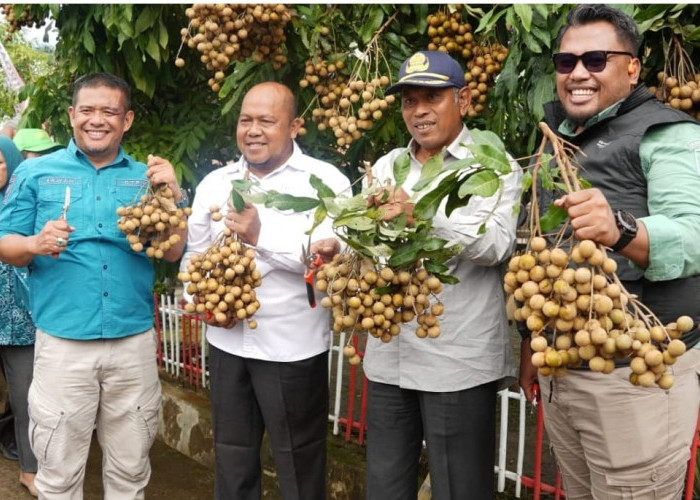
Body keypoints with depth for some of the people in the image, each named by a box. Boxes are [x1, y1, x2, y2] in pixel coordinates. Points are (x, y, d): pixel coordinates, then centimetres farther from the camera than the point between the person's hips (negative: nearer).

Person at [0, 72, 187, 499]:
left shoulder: (147, 177, 6)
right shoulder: (36, 173, 3)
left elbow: (173, 253, 1)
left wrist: (172, 197, -12)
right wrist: (36, 244, -18)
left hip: (134, 342, 2)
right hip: (63, 343, -1)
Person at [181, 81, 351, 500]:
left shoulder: (326, 181, -7)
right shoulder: (214, 183, 8)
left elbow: (334, 257, -19)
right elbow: (193, 255, 13)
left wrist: (262, 235, -24)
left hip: (293, 349, -4)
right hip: (226, 343, 5)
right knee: (232, 460, 20)